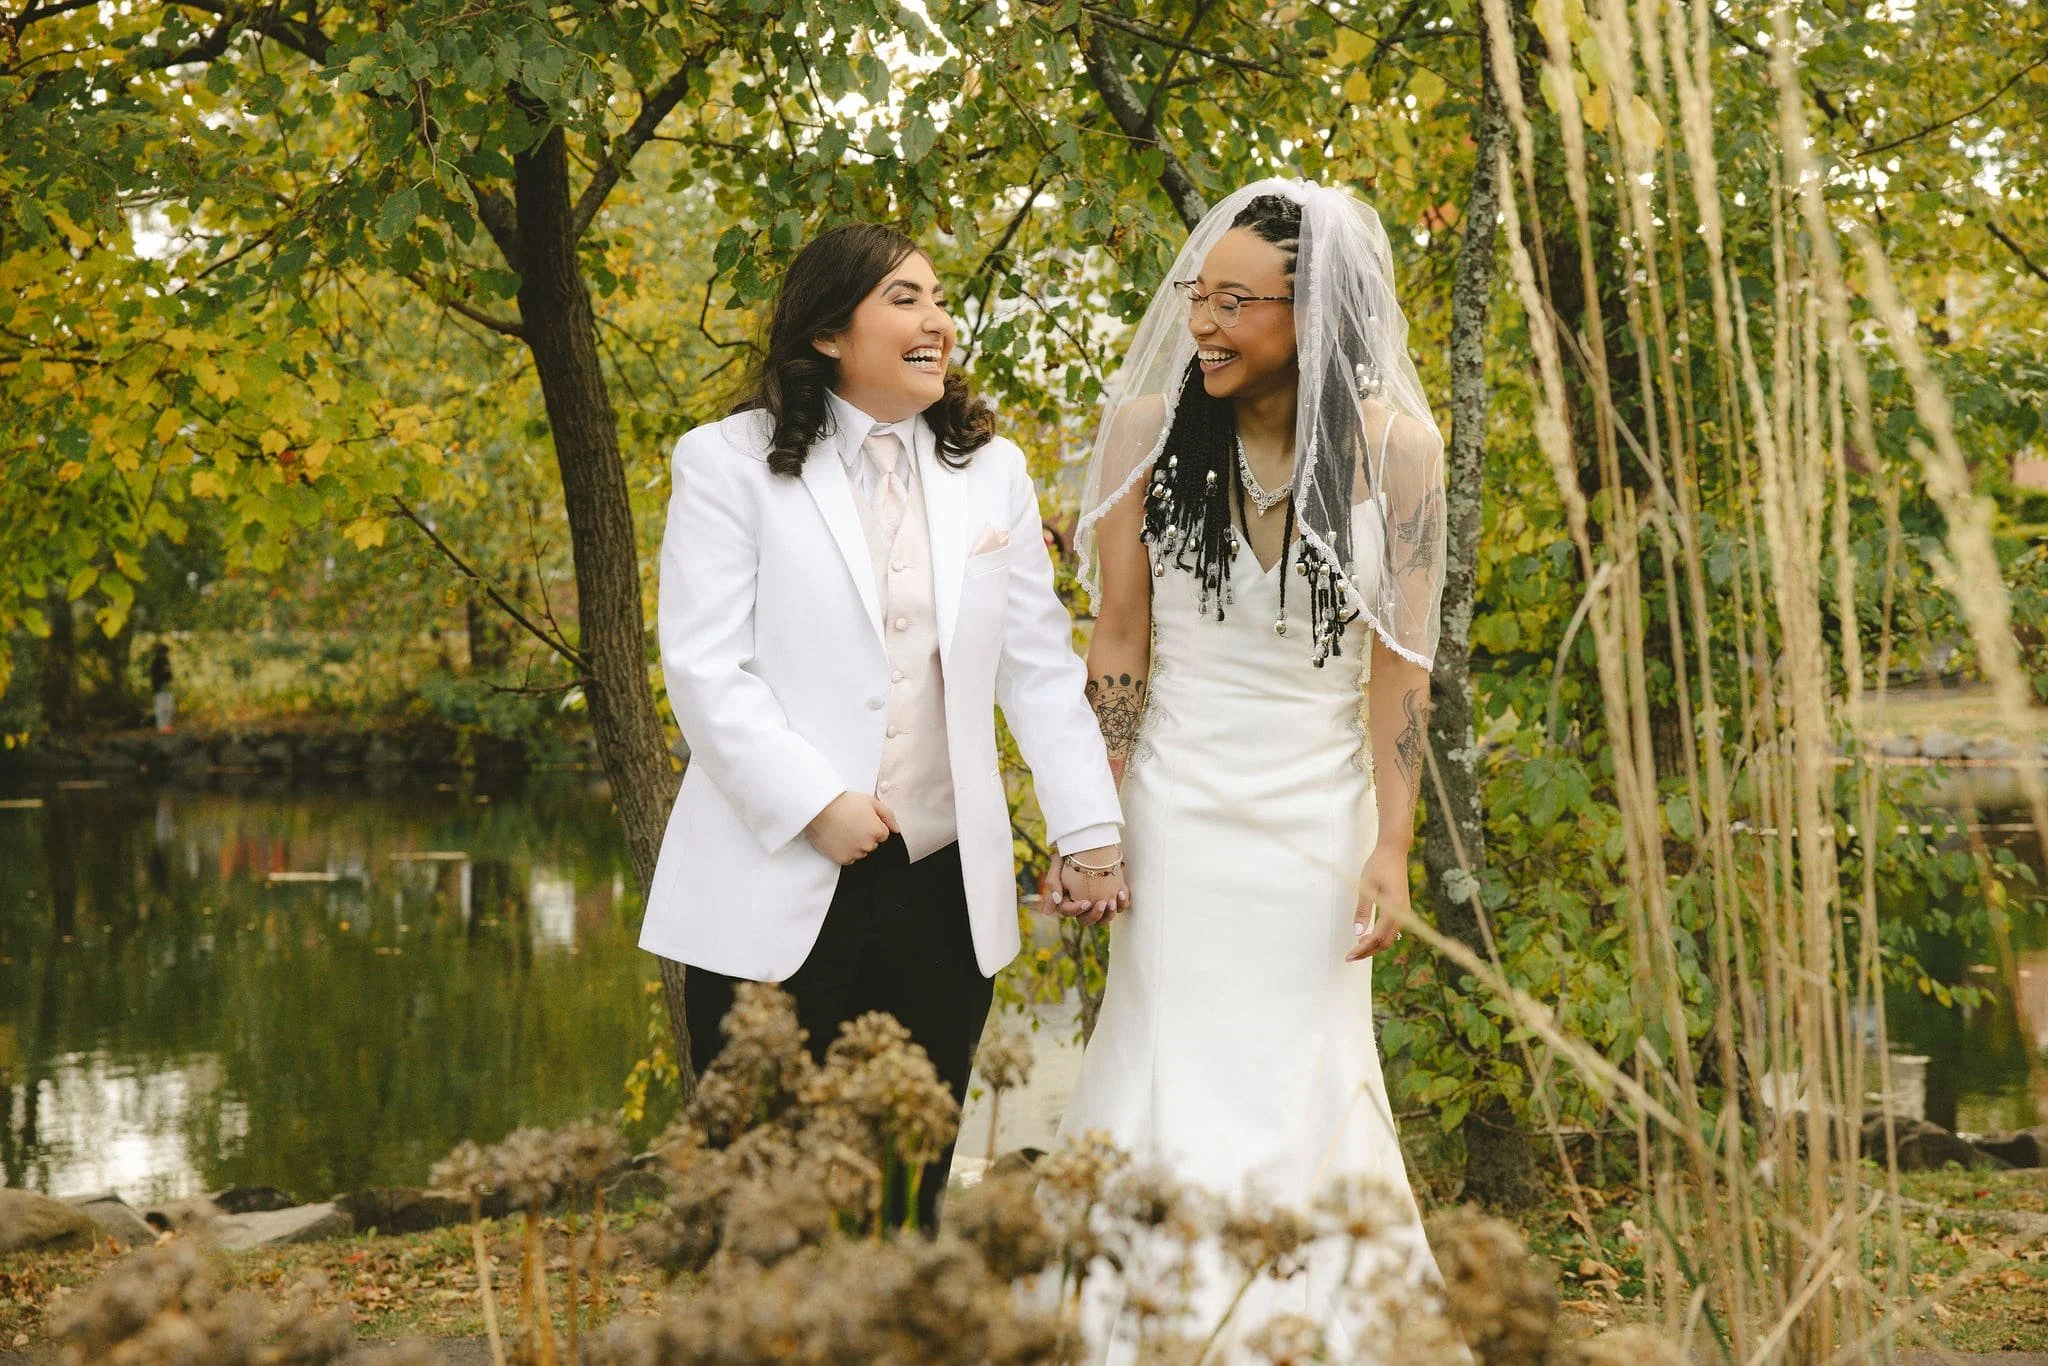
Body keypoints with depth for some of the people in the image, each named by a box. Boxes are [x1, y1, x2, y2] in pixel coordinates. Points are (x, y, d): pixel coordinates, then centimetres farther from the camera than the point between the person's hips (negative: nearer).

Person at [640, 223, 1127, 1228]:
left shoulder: (991, 471, 11)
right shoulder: (730, 462, -2)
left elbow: (1040, 665, 11)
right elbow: (703, 666, -9)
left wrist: (1088, 829, 5)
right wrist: (816, 805, -17)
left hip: (942, 886, 4)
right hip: (777, 890, -4)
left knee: (913, 1188, 11)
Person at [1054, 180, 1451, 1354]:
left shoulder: (1394, 446, -8)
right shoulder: (1150, 426, -9)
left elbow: (1400, 661, -6)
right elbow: (1119, 636, -5)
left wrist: (1391, 849, -8)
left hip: (1321, 816, 1)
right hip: (1179, 807, 0)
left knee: (1308, 1077, 8)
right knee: (1178, 1074, 3)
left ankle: (1318, 1325, 25)